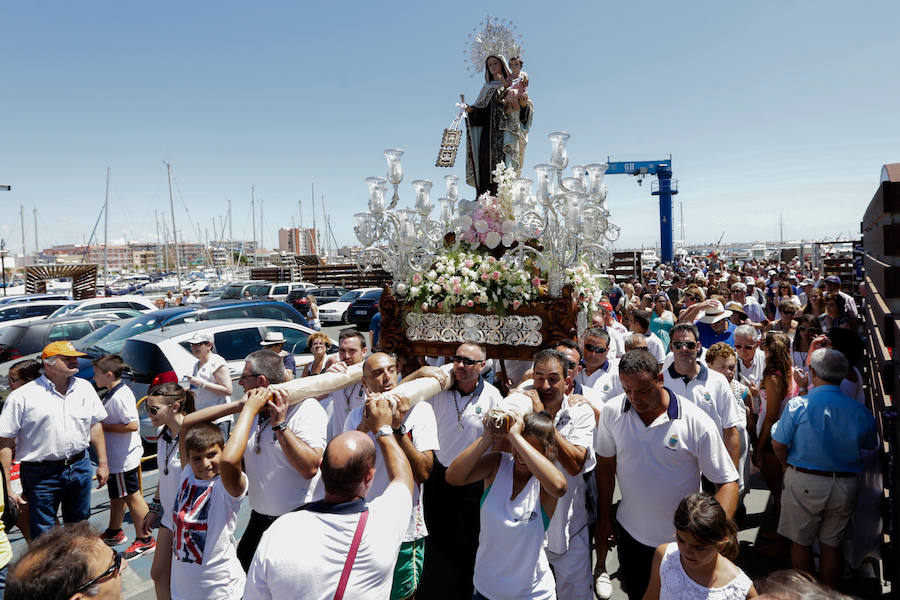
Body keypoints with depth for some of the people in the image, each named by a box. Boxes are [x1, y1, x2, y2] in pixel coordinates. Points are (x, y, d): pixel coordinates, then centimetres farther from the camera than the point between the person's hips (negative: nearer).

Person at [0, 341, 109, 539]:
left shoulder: (85, 388, 3)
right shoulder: (22, 397, -11)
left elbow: (95, 425, 12)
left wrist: (103, 463, 10)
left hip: (80, 468, 4)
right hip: (41, 475, -4)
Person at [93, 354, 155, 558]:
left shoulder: (119, 396, -25)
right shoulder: (112, 393, 8)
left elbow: (132, 425, -31)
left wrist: (104, 427, -22)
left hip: (124, 458, -11)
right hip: (117, 457, 11)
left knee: (132, 496, 1)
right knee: (116, 495, 24)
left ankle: (144, 540, 13)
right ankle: (114, 533, 42)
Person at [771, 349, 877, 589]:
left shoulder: (798, 405, -15)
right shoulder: (860, 411, -5)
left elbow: (778, 444, -11)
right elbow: (871, 445, 10)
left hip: (804, 483, -3)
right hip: (845, 486, 3)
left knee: (801, 542, 14)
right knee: (832, 545, 17)